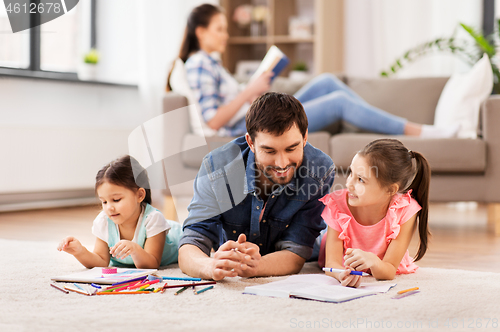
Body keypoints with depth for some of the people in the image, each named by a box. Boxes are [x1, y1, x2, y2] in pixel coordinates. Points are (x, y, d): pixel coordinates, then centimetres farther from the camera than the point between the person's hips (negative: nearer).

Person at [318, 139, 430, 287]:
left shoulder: (405, 211, -35)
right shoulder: (338, 205, -32)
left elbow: (389, 272, -34)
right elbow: (332, 262, -32)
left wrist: (372, 261, -59)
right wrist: (343, 275, -58)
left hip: (382, 270, 1)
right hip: (345, 268, -1)